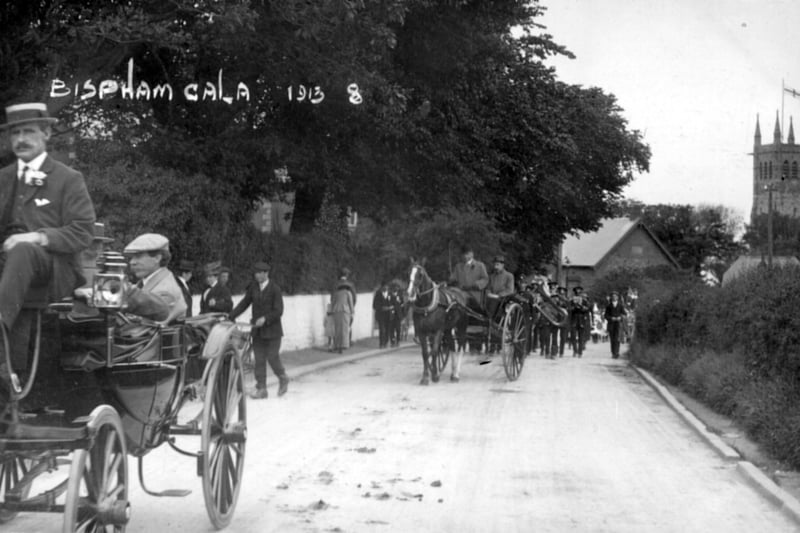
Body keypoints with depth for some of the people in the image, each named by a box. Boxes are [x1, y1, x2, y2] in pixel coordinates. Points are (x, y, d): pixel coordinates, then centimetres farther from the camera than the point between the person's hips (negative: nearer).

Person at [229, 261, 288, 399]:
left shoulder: (275, 289, -9)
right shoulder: (253, 287, 6)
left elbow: (278, 311, -12)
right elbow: (244, 304, 9)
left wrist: (265, 319, -24)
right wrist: (230, 317, 0)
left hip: (272, 330, -5)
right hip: (257, 331, 5)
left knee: (272, 358, -3)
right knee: (259, 360, 2)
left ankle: (283, 379, 22)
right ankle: (261, 389, 6)